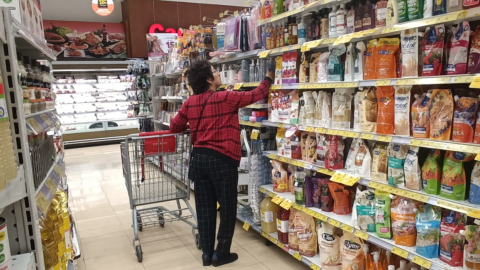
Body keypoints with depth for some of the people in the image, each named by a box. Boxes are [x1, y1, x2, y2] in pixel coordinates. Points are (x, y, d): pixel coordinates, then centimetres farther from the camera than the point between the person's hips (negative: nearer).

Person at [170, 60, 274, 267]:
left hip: (198, 157, 6)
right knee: (227, 208, 8)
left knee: (205, 208, 13)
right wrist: (268, 78, 18)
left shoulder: (190, 102, 5)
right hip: (222, 159, -6)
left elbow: (174, 127, 12)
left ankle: (207, 253, 22)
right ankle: (221, 253, 17)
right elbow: (256, 95, 0)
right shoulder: (226, 98, -10)